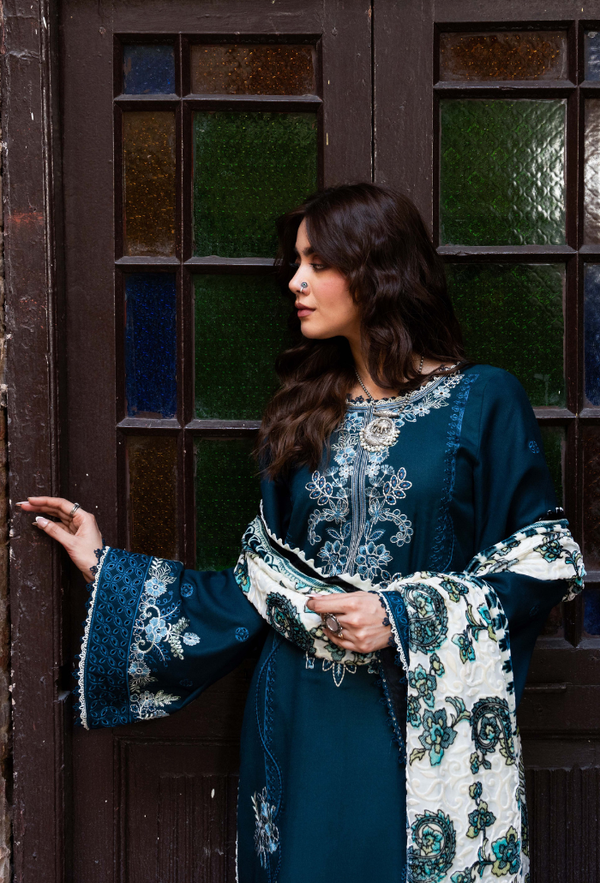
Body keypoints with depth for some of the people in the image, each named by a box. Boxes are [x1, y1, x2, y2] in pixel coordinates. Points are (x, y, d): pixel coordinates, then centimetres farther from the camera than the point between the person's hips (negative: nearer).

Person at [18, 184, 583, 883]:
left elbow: (545, 557, -4)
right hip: (303, 720, 4)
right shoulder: (303, 410, 9)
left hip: (428, 723, -3)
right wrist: (104, 565, 7)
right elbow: (264, 582, 9)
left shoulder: (481, 401, -3)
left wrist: (404, 616, -14)